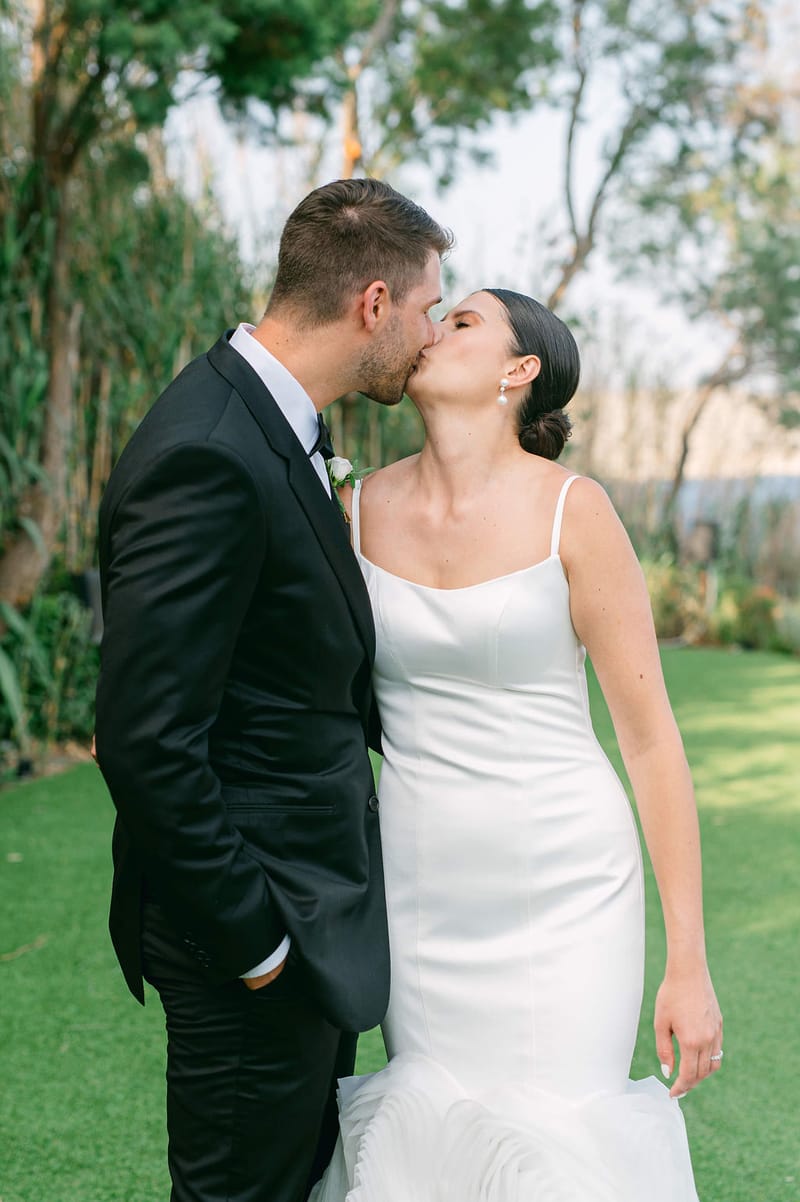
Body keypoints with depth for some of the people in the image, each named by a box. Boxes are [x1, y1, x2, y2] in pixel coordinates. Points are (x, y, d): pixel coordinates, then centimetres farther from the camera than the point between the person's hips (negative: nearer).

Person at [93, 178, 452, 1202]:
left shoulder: (271, 426, 7)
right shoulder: (208, 459, -25)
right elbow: (147, 742, -27)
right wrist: (255, 939, -19)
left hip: (313, 906, 10)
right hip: (255, 925, -10)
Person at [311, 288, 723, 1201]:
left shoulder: (571, 510, -10)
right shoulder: (360, 508, 2)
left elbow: (650, 737, -8)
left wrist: (689, 964, -10)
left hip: (561, 890, -3)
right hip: (419, 890, 4)